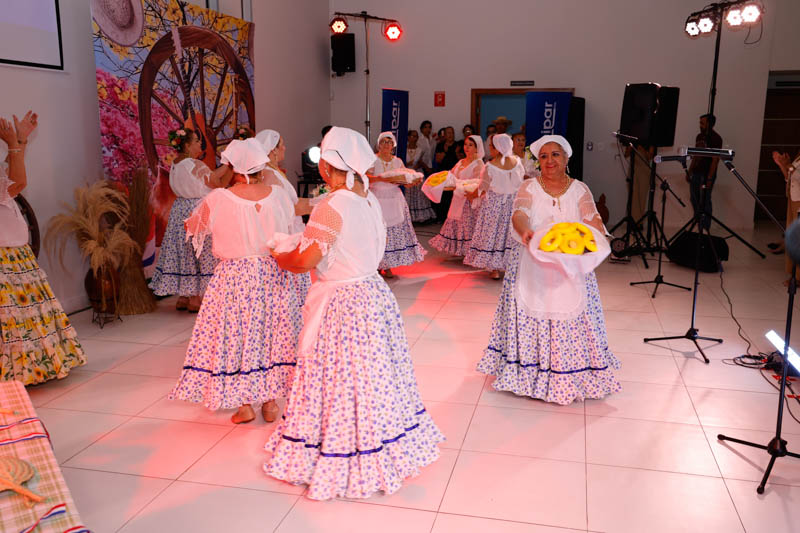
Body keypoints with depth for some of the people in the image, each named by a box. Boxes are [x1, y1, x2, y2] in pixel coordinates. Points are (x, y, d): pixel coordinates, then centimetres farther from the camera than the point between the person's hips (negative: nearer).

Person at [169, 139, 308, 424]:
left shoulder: (218, 200, -12)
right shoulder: (278, 194, -6)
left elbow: (193, 228, 6)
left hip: (234, 277, -3)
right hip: (275, 276, 3)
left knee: (236, 336, 10)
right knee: (272, 334, 13)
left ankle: (244, 404, 17)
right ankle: (270, 401, 22)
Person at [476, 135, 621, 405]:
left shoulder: (580, 189, 7)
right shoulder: (529, 187, 3)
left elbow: (592, 218, -8)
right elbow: (519, 213, -15)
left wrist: (597, 233, -31)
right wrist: (525, 231, -38)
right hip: (532, 267, 0)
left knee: (571, 318, -1)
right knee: (530, 318, -1)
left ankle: (569, 377, 13)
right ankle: (528, 370, 14)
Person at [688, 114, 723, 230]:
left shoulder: (716, 138, -11)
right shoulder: (699, 136, 12)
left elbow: (715, 160, -15)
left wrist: (709, 178, -20)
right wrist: (689, 171, 16)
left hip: (706, 174, -7)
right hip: (696, 172, 7)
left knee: (705, 201, -3)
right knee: (694, 198, 12)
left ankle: (705, 228, 4)